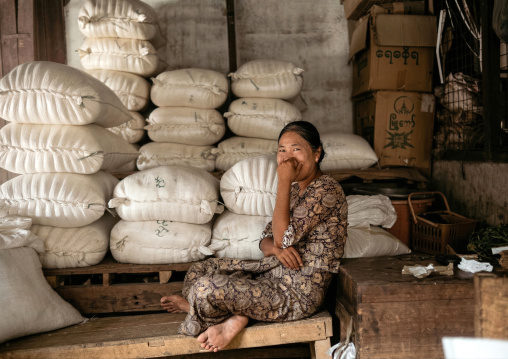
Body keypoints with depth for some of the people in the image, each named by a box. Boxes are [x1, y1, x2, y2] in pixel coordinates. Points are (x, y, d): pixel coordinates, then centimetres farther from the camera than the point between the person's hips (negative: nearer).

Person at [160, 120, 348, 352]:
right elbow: (267, 239, 11)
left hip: (298, 295, -10)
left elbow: (283, 237, -23)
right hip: (274, 273, 10)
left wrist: (284, 182, -20)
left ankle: (236, 318, 1)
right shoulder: (295, 189, 13)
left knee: (205, 289, -25)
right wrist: (275, 248, -14)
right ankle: (237, 314, -7)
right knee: (200, 270, 11)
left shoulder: (326, 190, -16)